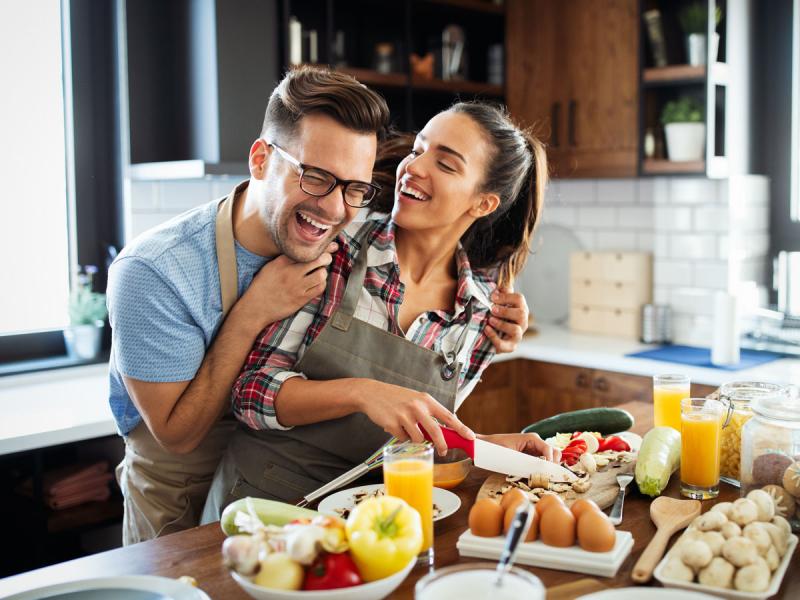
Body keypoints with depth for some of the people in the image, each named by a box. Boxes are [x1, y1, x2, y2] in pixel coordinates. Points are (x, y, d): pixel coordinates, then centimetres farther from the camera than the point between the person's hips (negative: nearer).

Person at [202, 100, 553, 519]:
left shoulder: (484, 316, 2)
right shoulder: (334, 248, -8)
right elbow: (251, 389, -8)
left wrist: (489, 445, -4)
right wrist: (361, 391, -23)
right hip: (264, 499, -3)